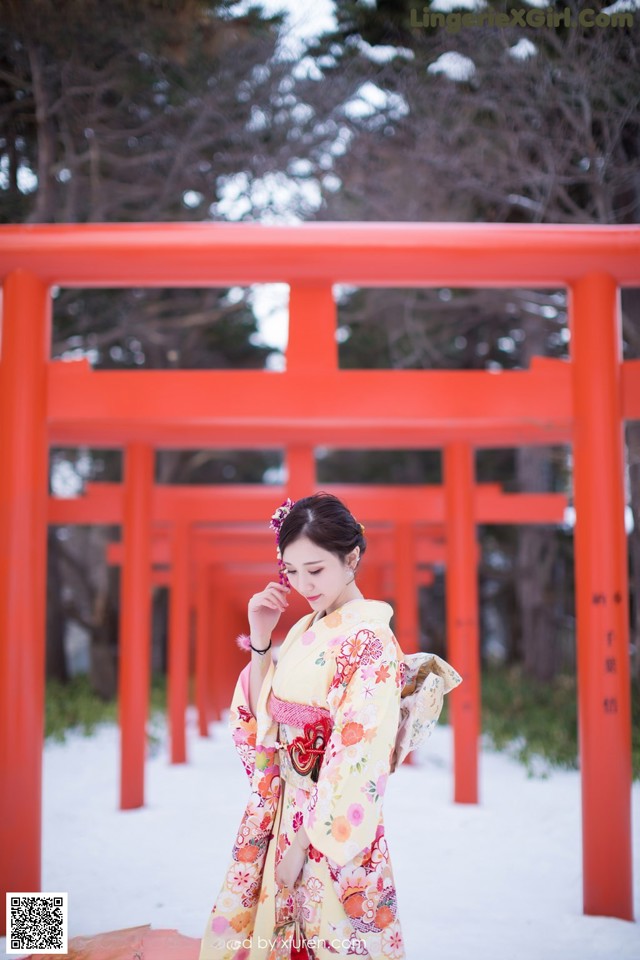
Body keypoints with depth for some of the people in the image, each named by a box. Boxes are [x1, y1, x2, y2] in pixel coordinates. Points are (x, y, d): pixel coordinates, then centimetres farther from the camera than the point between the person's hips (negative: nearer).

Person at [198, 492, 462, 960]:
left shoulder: (369, 639, -16)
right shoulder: (305, 631, 8)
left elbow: (359, 760, -19)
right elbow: (260, 720, 9)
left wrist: (306, 839, -18)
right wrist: (260, 637, 0)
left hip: (329, 827, -8)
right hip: (280, 812, 8)